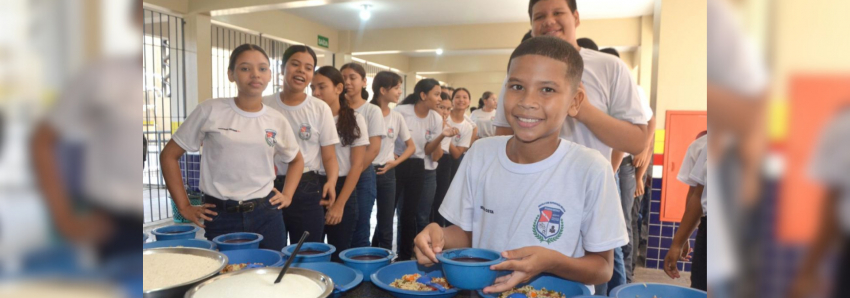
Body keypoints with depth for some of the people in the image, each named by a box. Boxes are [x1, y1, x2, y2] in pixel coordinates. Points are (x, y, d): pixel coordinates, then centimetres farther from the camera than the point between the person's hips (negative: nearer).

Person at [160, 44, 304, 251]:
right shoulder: (210, 111, -5)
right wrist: (184, 206, -1)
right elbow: (169, 155, 2)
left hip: (267, 215, 2)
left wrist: (287, 195, 8)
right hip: (221, 217, -2)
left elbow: (296, 160, 21)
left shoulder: (277, 121, 3)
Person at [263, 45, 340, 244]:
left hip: (307, 190, -1)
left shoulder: (320, 109, -2)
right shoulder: (264, 105, 1)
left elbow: (329, 156, -2)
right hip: (270, 188, 1)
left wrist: (332, 181, -20)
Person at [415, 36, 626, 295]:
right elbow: (466, 233, 7)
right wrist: (441, 237, -13)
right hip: (483, 288, 3)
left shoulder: (591, 169, -13)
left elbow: (603, 268, -6)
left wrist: (551, 262, -23)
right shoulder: (480, 153, -3)